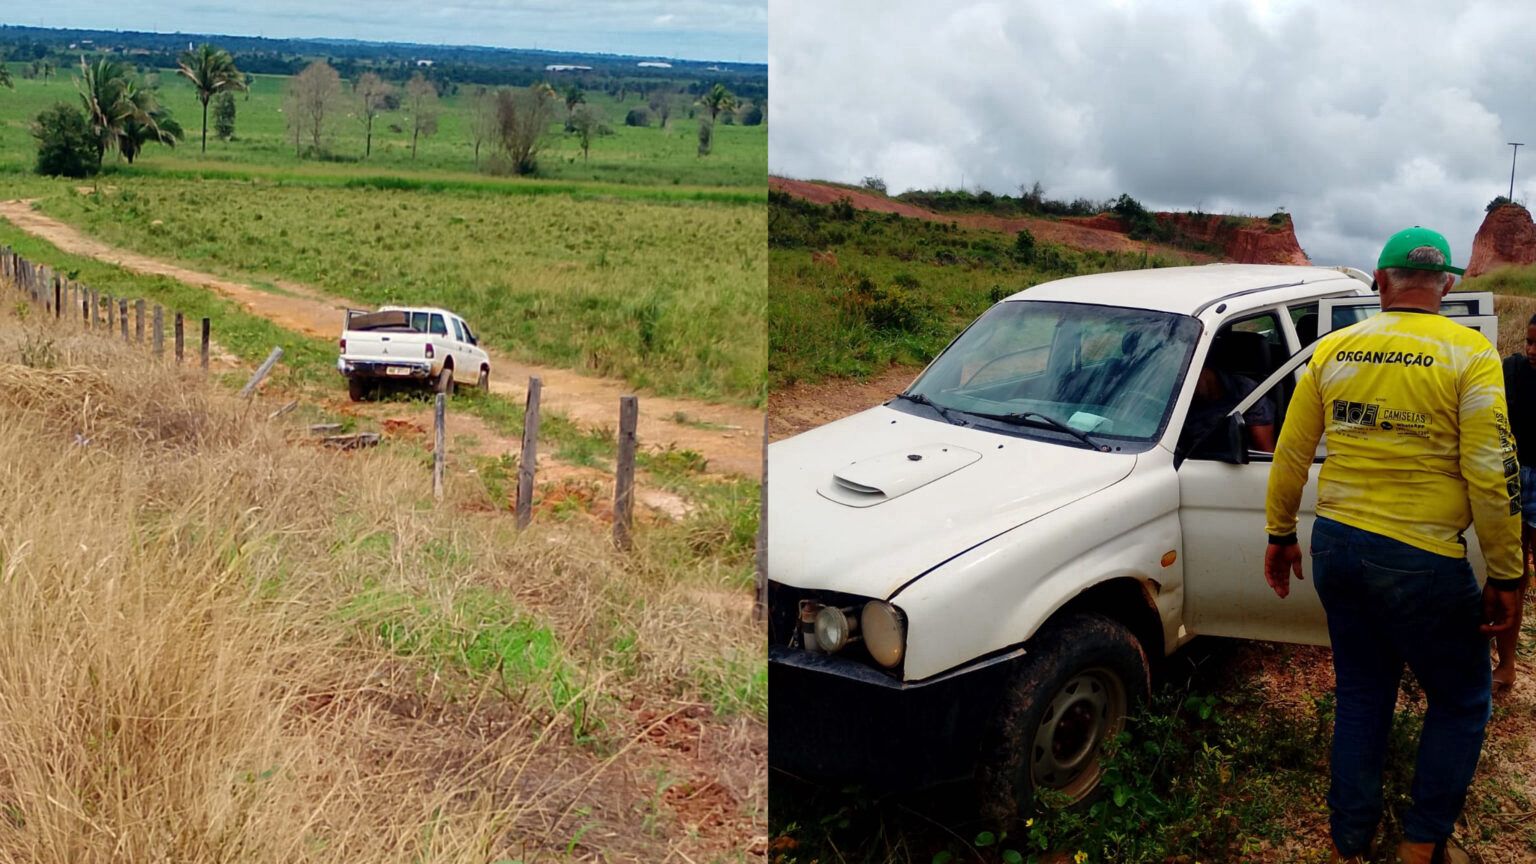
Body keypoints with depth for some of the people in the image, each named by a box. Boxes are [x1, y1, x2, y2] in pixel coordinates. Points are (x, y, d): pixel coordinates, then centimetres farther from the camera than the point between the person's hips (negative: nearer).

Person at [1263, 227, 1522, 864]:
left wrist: (1280, 535, 19)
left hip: (1336, 547, 5)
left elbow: (1290, 455, 7)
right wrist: (1504, 578, -4)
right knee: (1462, 703, 16)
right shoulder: (1469, 355, -8)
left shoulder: (1333, 351, 4)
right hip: (1420, 561, -4)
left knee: (1360, 697, 18)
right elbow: (1492, 475, -12)